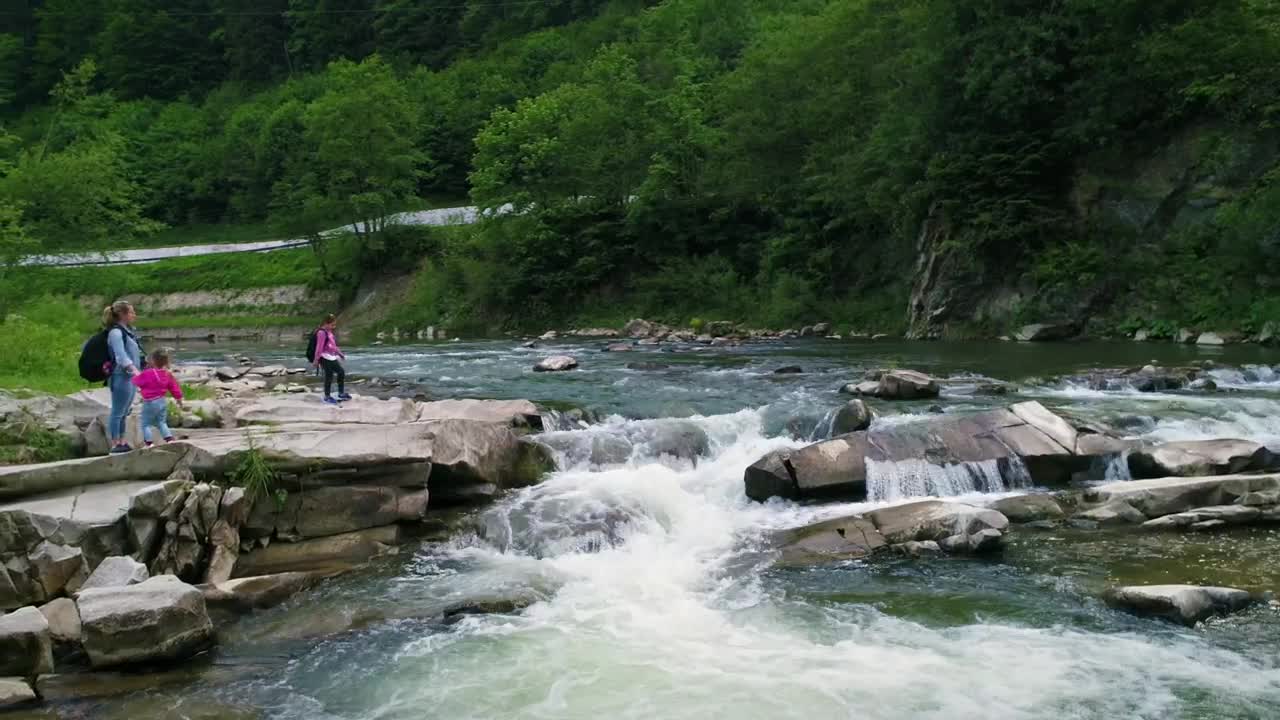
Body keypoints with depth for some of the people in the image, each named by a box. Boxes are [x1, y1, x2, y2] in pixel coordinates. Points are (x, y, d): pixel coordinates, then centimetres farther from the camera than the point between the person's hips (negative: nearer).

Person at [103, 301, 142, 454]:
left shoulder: (126, 331, 15)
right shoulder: (116, 332, -13)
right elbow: (121, 357, -22)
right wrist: (135, 371, -32)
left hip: (129, 377, 9)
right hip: (121, 377, -9)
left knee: (123, 413, 14)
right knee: (117, 412, -3)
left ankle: (122, 442, 20)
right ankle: (115, 445, 1)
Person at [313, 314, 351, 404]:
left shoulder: (330, 332, 15)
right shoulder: (322, 333, -14)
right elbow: (319, 347, -16)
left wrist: (340, 354, 27)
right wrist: (317, 360, -17)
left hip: (332, 358, 10)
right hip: (325, 358, -10)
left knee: (341, 372, 12)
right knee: (329, 377, -3)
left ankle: (341, 393, 23)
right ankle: (327, 397, 10)